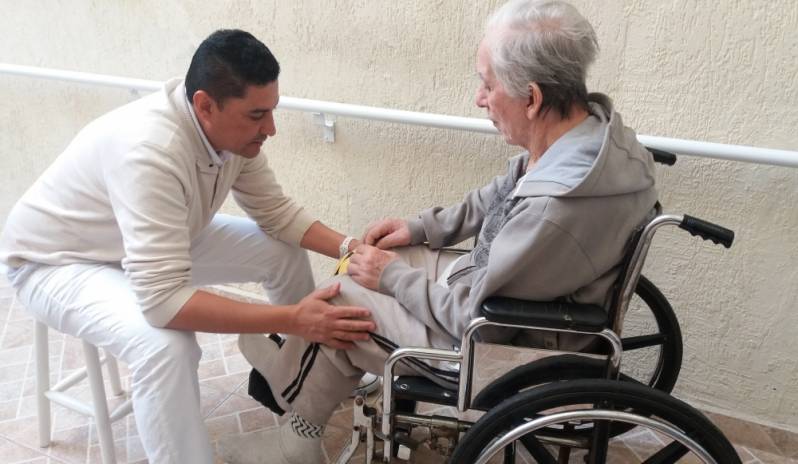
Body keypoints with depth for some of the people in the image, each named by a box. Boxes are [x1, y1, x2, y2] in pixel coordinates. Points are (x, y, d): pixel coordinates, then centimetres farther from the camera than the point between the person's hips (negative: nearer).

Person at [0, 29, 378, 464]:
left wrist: (348, 247, -20)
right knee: (166, 344, -36)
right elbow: (162, 300, -44)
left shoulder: (232, 126, -17)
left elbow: (276, 212, -6)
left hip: (156, 240, 7)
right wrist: (293, 319, -44)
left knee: (284, 250, -1)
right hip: (58, 260, -7)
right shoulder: (150, 150, -41)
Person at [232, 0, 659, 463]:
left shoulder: (557, 204, -38)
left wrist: (392, 277, -11)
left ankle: (291, 387, 33)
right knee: (372, 263, 12)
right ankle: (293, 376, 29)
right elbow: (496, 198, 8)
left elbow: (476, 316, -25)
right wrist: (421, 228, 5)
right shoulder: (588, 123, -9)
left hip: (504, 345, -8)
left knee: (339, 302, 1)